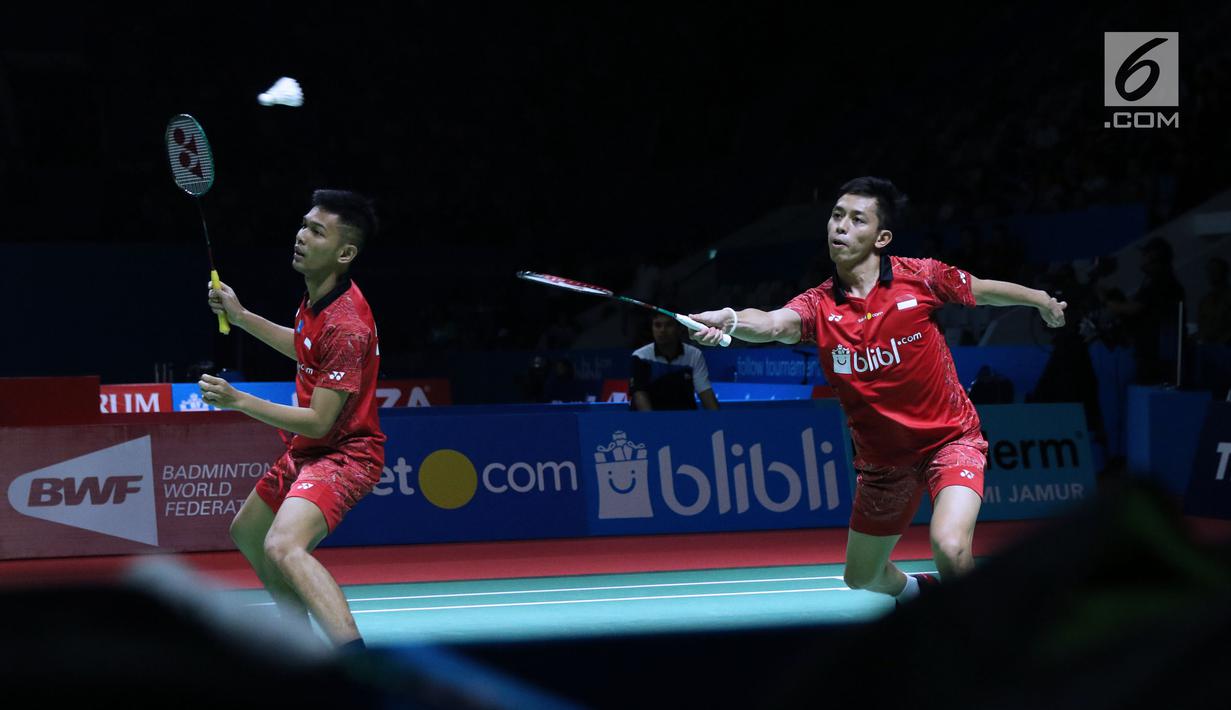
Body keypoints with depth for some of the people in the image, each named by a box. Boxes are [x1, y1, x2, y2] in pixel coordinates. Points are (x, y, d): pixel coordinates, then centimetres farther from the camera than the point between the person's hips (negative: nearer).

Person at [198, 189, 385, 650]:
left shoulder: (346, 326, -28)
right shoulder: (316, 299, 1)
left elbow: (319, 422, -27)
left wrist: (238, 401, -28)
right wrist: (242, 317, 20)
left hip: (342, 453, -11)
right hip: (307, 452, 11)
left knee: (283, 547, -34)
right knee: (246, 532, 29)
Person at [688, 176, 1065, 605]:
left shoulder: (919, 277, -15)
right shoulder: (819, 305, -12)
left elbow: (984, 290, 5)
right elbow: (774, 324, -34)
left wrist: (1041, 300, 18)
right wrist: (730, 319, -56)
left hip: (949, 438, -4)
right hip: (882, 457, 4)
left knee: (950, 549, -30)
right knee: (861, 577, 19)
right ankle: (916, 591, 52)